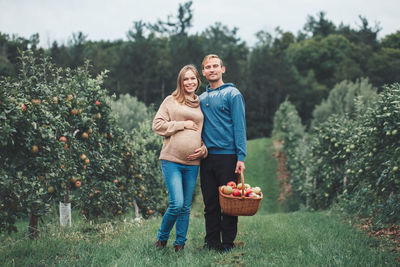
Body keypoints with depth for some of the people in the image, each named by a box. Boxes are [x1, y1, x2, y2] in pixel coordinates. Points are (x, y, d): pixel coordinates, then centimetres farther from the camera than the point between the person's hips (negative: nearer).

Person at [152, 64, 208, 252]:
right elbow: (157, 125, -3)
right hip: (171, 160, -4)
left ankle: (180, 243, 19)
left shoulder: (202, 105, 15)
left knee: (186, 207, 7)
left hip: (193, 162, 4)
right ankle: (162, 237, 12)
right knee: (176, 204, -11)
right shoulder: (171, 101, 4)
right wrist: (183, 124, -8)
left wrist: (203, 149, 3)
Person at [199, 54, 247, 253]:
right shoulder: (201, 99, 15)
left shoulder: (232, 94, -2)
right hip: (207, 157, 5)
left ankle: (228, 243, 7)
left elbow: (239, 127, -7)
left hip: (227, 156, -5)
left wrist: (241, 157, -13)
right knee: (210, 202, 8)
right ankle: (211, 242, 15)